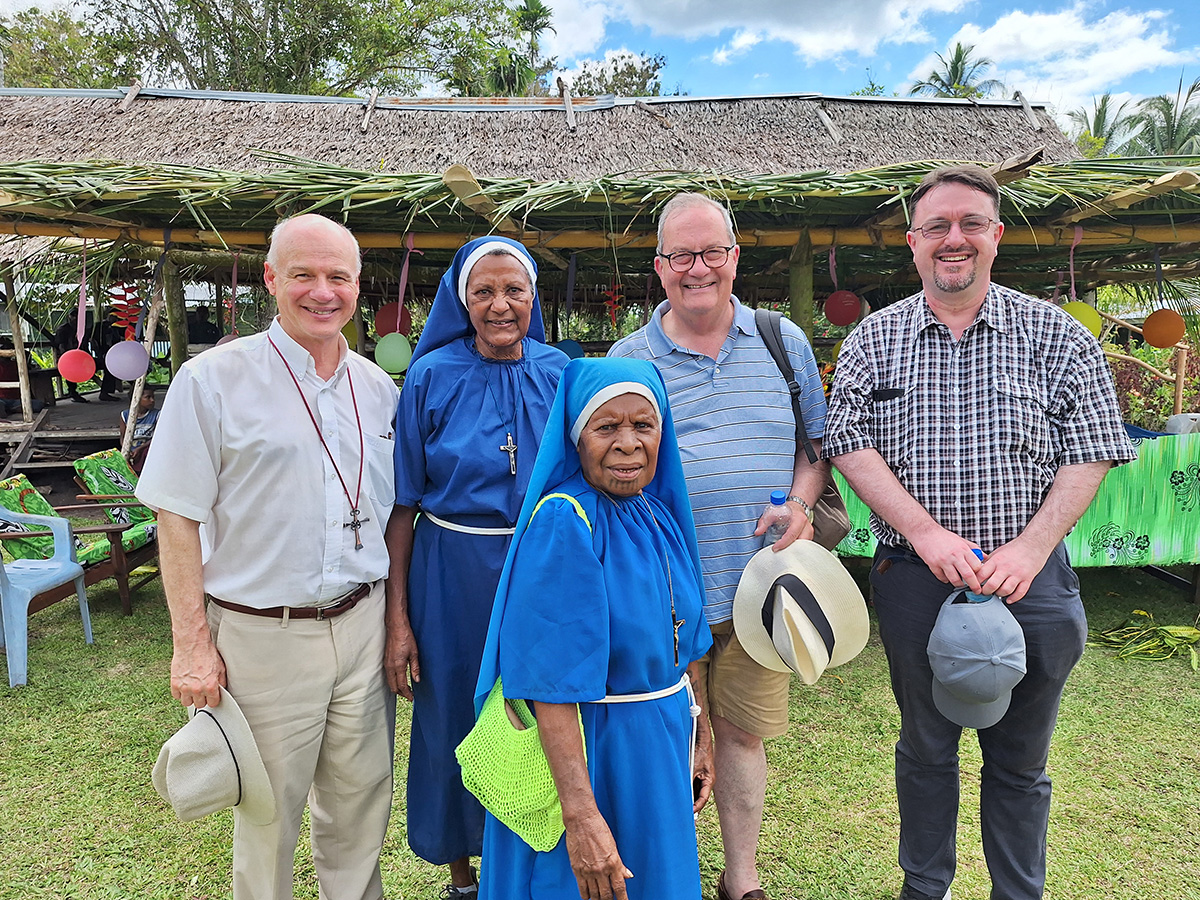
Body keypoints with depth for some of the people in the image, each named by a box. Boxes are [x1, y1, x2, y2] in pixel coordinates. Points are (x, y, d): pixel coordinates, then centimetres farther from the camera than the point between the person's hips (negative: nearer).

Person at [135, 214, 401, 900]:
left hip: (361, 623, 4)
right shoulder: (213, 379, -8)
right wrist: (192, 643, -9)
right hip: (263, 634, -4)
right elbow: (179, 517, -7)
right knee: (269, 813, 13)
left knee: (362, 801, 17)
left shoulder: (379, 388, 6)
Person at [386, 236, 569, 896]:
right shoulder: (431, 377, -6)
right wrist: (397, 617, -8)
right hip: (455, 575, -1)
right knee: (456, 723, 12)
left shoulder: (560, 373, 0)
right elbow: (403, 505, -5)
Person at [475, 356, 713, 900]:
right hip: (584, 753, -7)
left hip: (665, 741, 7)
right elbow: (553, 683, -26)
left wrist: (700, 737, 15)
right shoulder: (562, 523, -23)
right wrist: (580, 814, -28)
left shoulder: (661, 513, -1)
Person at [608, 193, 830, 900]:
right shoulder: (626, 360, 1)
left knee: (744, 732, 14)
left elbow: (817, 443, 14)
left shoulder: (784, 342, 7)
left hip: (759, 582, 2)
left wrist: (800, 503, -6)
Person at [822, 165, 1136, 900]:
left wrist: (1031, 548, -14)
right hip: (914, 580, 1)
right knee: (925, 747, 16)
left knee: (1020, 760, 14)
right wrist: (927, 534, -17)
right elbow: (851, 444, -6)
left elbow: (1090, 453, -1)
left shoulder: (1057, 335, 2)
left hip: (1031, 582, 0)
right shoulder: (875, 338, 3)